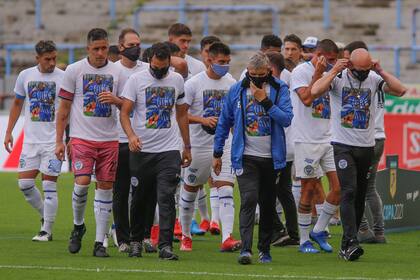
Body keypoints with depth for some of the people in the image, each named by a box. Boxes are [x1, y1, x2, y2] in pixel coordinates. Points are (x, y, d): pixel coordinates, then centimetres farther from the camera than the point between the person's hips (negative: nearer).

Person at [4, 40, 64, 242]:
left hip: (53, 140, -4)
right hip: (31, 140, 4)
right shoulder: (25, 76, 5)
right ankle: (45, 216, 22)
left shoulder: (63, 78, -6)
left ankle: (47, 230, 3)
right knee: (24, 183, 1)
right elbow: (17, 104, 17)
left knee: (49, 185, -5)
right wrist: (9, 132, 14)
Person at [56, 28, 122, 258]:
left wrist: (115, 100, -11)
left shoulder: (116, 72, 6)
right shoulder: (74, 70, 1)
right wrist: (59, 141, 1)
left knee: (105, 188, 1)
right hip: (82, 138, -2)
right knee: (82, 183, -16)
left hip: (109, 140, 2)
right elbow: (64, 108, 4)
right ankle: (78, 225, 12)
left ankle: (100, 243, 6)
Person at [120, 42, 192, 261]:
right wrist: (131, 135, -25)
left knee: (166, 198, -12)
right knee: (140, 199, 9)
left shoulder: (177, 80, 9)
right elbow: (124, 113, -7)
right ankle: (136, 241, 27)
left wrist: (187, 147, 17)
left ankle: (165, 246, -14)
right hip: (141, 149, -1)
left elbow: (182, 115, 17)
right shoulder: (136, 80, -2)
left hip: (169, 149, 1)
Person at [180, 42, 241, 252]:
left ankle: (227, 238, -22)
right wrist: (203, 120, -21)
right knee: (190, 190, 10)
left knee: (226, 190, -12)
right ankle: (185, 235, 29)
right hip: (199, 146, -2)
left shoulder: (231, 83, 6)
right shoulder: (194, 83, -8)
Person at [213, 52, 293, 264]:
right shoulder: (236, 90, 2)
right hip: (246, 157, -1)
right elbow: (224, 122, 10)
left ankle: (264, 249, 21)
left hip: (272, 157, 1)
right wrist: (217, 153, 11)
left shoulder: (279, 89, -1)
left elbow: (287, 119, -13)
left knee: (268, 205, 9)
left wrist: (266, 101, -19)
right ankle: (245, 248, -23)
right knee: (249, 199, -17)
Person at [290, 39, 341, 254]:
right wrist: (318, 73, -17)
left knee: (339, 187, -2)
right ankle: (304, 241, 9)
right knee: (309, 189, -1)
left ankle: (319, 231, 14)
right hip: (307, 140, -7)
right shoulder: (300, 72, -6)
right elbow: (306, 98, -20)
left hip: (329, 139, 7)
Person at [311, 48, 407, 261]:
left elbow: (400, 91, -9)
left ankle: (347, 246, 15)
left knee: (360, 196, 7)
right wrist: (335, 70, -19)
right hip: (343, 145, -4)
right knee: (349, 192, -17)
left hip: (367, 146, 4)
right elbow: (315, 92, -23)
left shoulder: (374, 79, 2)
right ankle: (351, 242, -23)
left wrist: (381, 72, -11)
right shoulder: (338, 77, -6)